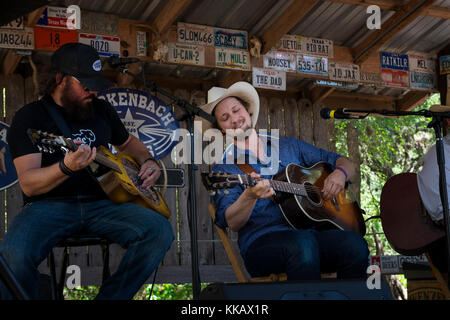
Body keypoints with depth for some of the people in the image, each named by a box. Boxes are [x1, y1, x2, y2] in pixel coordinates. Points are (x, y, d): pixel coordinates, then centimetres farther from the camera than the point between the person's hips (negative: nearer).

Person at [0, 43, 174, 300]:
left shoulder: (102, 110, 16)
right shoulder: (30, 117, 0)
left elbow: (128, 142, 36)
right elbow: (28, 185, -11)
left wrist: (147, 161, 14)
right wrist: (66, 168, -31)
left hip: (101, 203, 5)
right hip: (49, 205, -4)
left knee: (161, 230, -23)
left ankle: (110, 298, -11)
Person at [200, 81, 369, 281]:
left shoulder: (289, 146, 20)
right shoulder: (224, 168, 8)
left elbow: (345, 164, 27)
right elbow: (232, 223, -7)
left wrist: (340, 173, 3)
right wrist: (250, 196, -27)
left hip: (312, 232, 4)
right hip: (261, 241, -3)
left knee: (355, 244, -27)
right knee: (302, 244, -37)